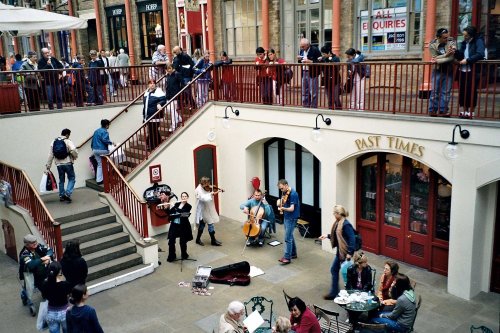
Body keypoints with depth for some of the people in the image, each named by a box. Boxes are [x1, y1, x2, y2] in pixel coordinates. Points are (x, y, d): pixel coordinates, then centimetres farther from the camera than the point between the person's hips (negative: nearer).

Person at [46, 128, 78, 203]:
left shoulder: (54, 142, 9)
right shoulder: (68, 141, -8)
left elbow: (50, 155, 8)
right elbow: (74, 151, -20)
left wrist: (48, 166, 11)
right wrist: (75, 157, 2)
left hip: (59, 164, 5)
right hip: (67, 163, -5)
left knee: (61, 180, 17)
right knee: (71, 178, 5)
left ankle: (61, 196, 22)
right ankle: (67, 193, -10)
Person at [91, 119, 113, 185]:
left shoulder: (96, 131, 17)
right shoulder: (104, 131, -9)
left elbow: (93, 141, 20)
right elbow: (104, 140, -22)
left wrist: (92, 147, 27)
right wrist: (111, 142, -9)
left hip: (95, 150, 8)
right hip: (102, 150, -8)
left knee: (99, 164, 12)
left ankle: (98, 180, 10)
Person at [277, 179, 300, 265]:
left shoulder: (293, 194, -21)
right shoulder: (284, 193, 5)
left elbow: (292, 209, -26)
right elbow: (282, 203, 16)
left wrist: (283, 208, -43)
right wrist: (279, 202, -6)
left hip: (291, 218, -9)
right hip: (286, 217, 9)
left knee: (287, 238, -7)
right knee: (290, 236, 18)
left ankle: (287, 258, -1)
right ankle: (293, 253, 31)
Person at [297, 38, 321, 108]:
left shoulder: (315, 50, -9)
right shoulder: (301, 51, 12)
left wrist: (309, 61, -22)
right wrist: (299, 59, -2)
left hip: (312, 73, -7)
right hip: (304, 73, 7)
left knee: (313, 92, -5)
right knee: (304, 92, 11)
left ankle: (313, 107, 1)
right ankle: (305, 107, 18)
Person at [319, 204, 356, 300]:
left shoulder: (346, 225, -23)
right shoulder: (338, 223, 5)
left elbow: (352, 239, -24)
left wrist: (350, 253, -25)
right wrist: (327, 236, 14)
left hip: (345, 252, -10)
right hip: (340, 251, 10)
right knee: (334, 270, 15)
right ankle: (334, 292, 26)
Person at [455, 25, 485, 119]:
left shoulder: (478, 41, -4)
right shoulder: (464, 43, 14)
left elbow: (480, 54, -17)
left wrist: (467, 60, -20)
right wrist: (455, 52, -6)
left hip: (473, 71, -6)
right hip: (462, 70, 6)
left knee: (471, 91, -3)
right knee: (462, 91, 5)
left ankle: (471, 111, 6)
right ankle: (464, 110, 16)